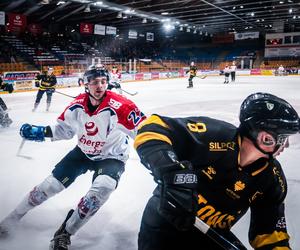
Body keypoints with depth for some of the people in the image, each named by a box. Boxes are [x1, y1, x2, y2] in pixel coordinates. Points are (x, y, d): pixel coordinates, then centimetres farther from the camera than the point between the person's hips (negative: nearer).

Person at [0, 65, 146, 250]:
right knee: (51, 184, 3)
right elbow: (64, 129, 3)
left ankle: (65, 232, -9)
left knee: (102, 188, -31)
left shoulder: (120, 106, -28)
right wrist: (40, 132, -10)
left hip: (111, 156, -3)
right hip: (83, 152, 4)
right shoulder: (77, 106, -12)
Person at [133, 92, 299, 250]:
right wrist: (171, 172, -45)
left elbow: (269, 231, 0)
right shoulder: (211, 135, -29)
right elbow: (153, 127, -31)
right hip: (164, 224, -5)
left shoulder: (273, 179, -8)